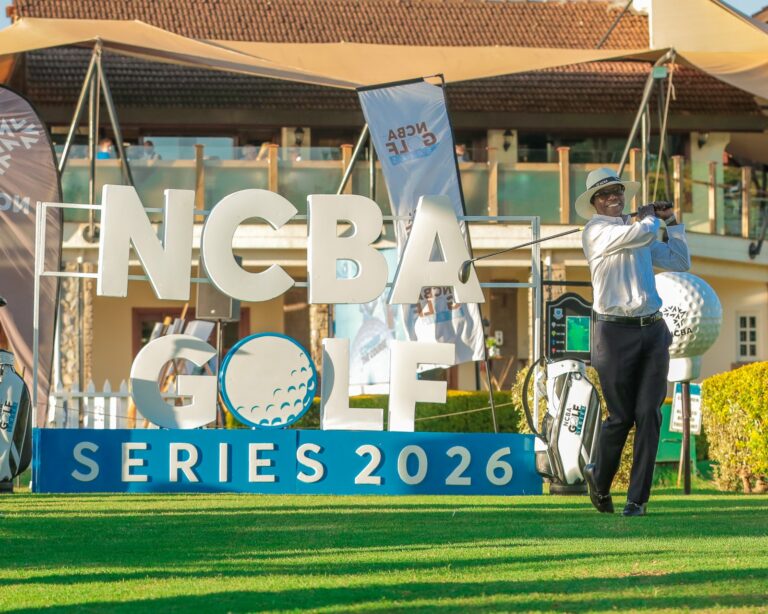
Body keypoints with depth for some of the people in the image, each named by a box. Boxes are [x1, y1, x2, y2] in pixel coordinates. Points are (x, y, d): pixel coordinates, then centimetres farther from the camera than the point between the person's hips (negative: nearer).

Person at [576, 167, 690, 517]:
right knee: (621, 417, 0)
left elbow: (680, 262, 27)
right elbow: (642, 234, -17)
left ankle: (637, 499, 1)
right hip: (615, 332, -5)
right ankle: (599, 479, 27)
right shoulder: (596, 231, -2)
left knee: (648, 415, -4)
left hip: (652, 330, 5)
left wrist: (670, 222, 23)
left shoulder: (637, 229, 20)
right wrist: (650, 217, 4)